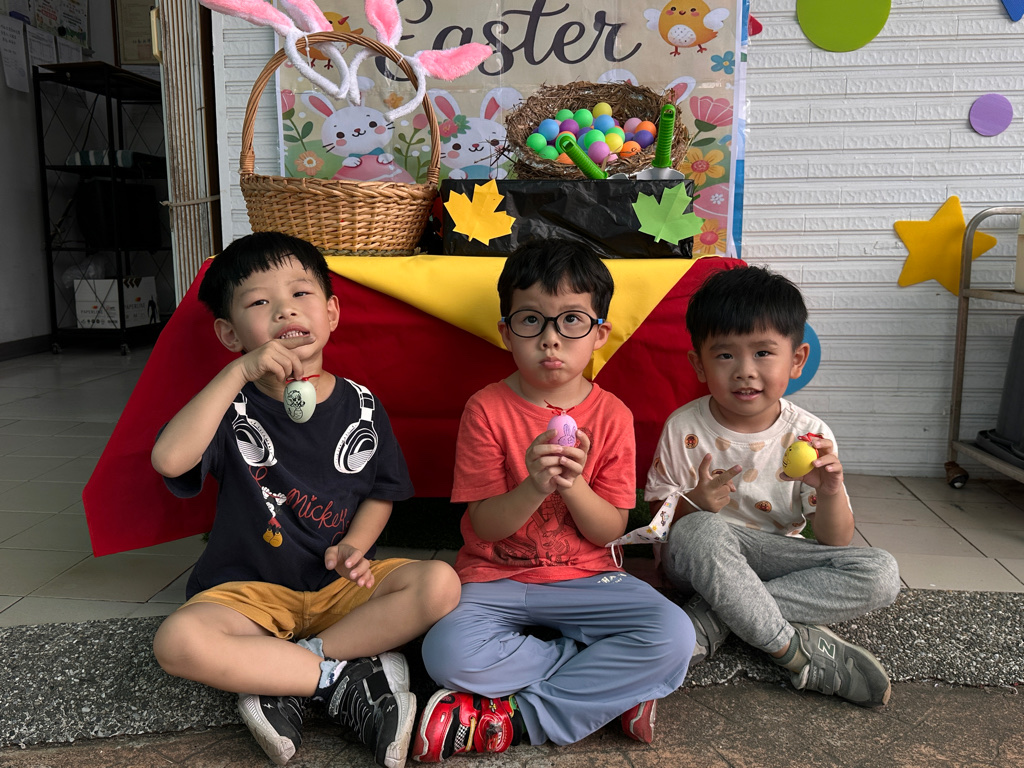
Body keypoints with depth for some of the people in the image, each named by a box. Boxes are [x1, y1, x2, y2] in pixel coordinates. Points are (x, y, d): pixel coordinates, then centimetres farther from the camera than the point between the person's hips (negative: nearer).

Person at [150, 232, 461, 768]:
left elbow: (382, 492, 11)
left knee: (439, 584, -24)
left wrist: (353, 547, -9)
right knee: (177, 641, -31)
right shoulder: (234, 408, -5)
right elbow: (169, 459, -26)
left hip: (339, 586, 2)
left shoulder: (359, 407, 1)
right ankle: (348, 674, -20)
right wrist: (240, 373, -28)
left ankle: (282, 683, -19)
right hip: (252, 590, -2)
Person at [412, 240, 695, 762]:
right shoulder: (487, 409, -6)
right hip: (495, 578, -1)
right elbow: (485, 525, -7)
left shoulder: (611, 415, -2)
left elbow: (609, 531, -2)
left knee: (673, 635, -24)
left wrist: (573, 485, -23)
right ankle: (613, 685, -13)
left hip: (585, 579, 2)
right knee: (449, 653, -31)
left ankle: (515, 717, -16)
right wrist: (533, 488, -27)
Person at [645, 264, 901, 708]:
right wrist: (693, 504, -26)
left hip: (774, 557, 3)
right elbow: (659, 513, -4)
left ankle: (712, 617, -25)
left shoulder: (809, 436, -7)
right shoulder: (684, 429, -10)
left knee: (880, 575, -20)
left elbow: (836, 544, -4)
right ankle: (793, 649, -23)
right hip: (700, 557, -3)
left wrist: (831, 492, -25)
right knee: (699, 531, -37)